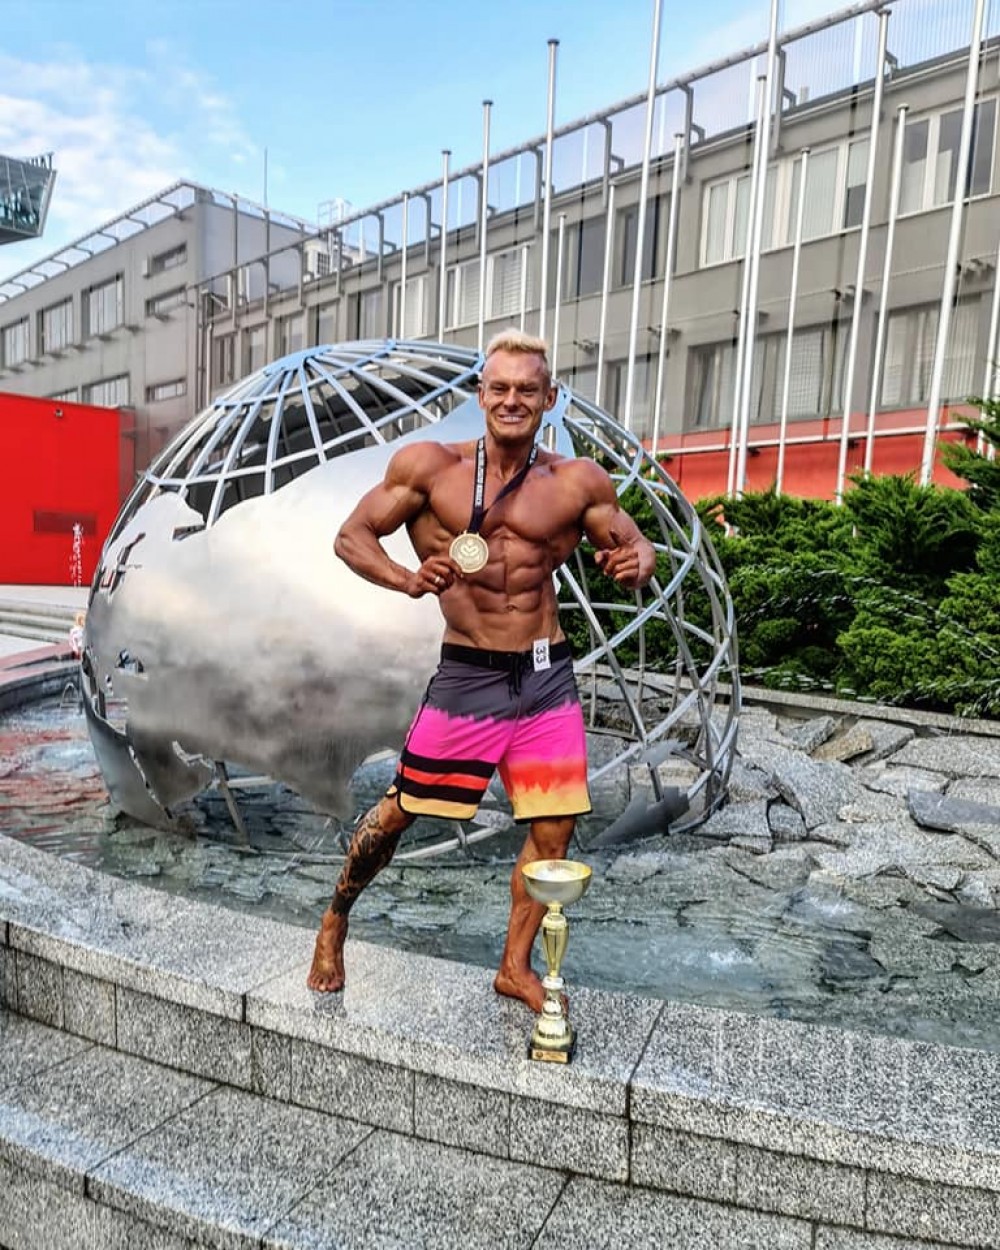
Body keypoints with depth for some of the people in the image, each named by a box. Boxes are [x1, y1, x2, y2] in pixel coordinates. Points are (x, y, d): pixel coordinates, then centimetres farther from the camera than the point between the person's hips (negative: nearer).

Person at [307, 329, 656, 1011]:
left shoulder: (577, 482, 1)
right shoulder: (429, 465, -4)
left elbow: (638, 547, 9)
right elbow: (352, 535, 0)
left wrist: (636, 563, -17)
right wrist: (405, 578, -20)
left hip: (548, 677, 3)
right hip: (466, 675, -2)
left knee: (554, 830, 6)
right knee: (398, 812, 6)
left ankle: (516, 966, 30)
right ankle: (334, 922, 35)